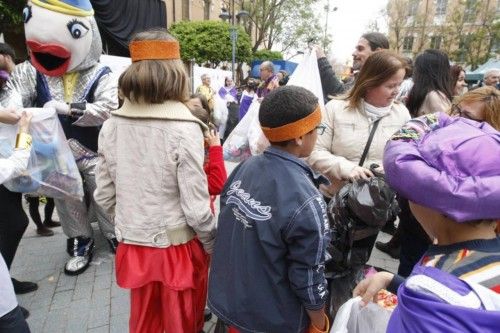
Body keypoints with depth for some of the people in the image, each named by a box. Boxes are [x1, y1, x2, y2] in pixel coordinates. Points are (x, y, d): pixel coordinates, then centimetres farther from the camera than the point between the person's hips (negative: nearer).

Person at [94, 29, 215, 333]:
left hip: (134, 248, 5)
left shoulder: (113, 125, -6)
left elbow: (104, 195, 2)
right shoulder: (184, 129, -21)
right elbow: (196, 208, -20)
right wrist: (214, 246, -3)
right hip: (178, 249, -4)